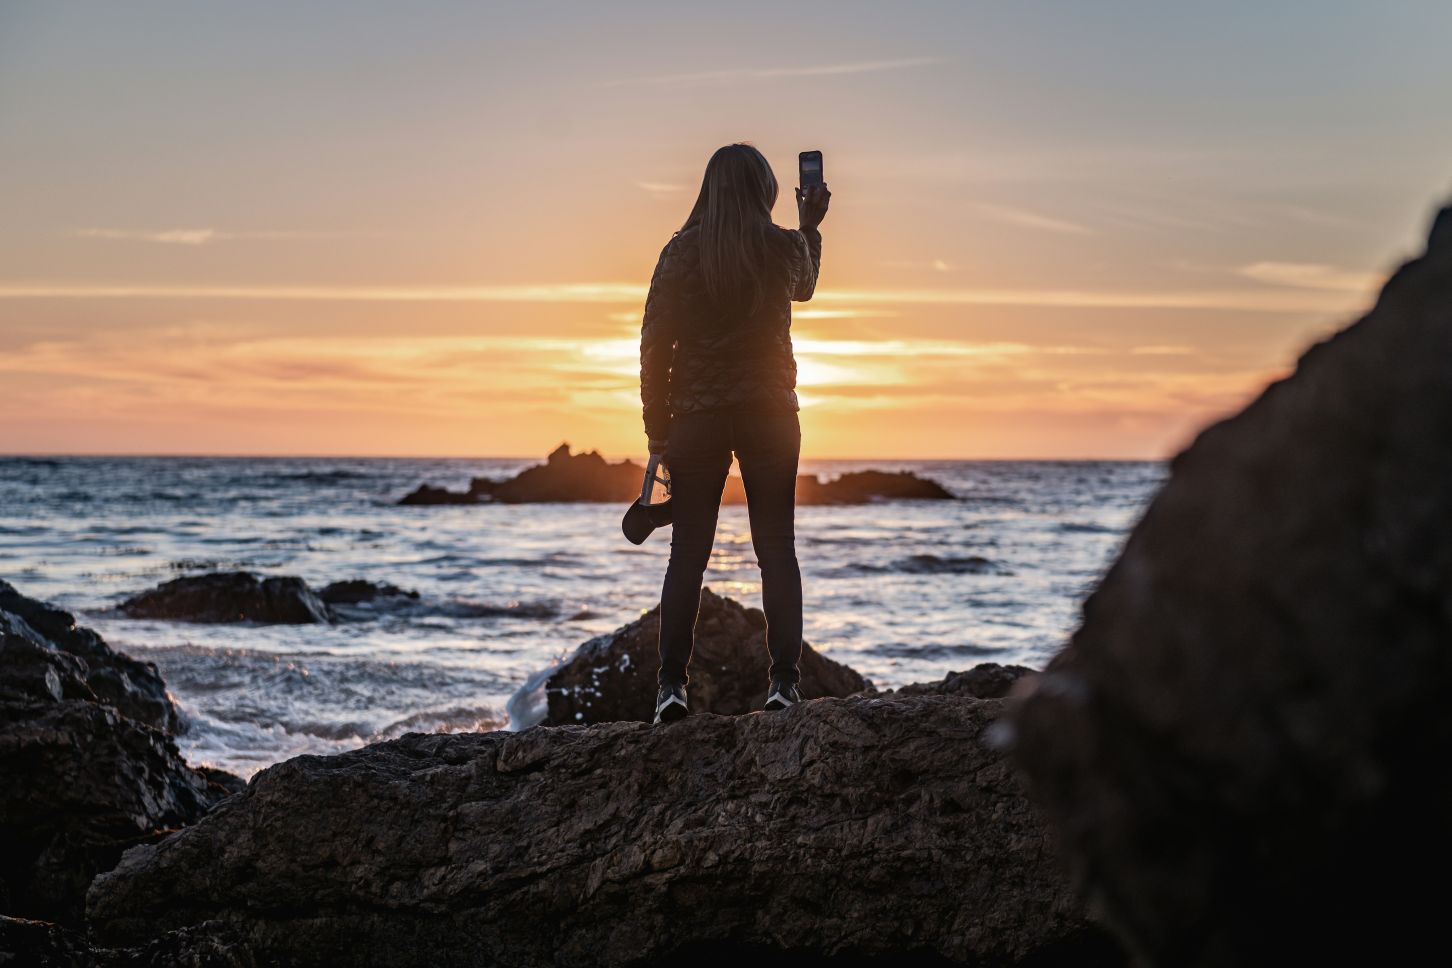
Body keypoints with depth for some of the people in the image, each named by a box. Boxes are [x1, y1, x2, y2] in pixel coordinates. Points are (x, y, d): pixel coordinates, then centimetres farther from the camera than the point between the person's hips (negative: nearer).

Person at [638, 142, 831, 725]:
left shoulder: (682, 251, -4)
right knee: (777, 550, 5)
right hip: (770, 413, 0)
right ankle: (784, 681, 1)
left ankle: (672, 685, -1)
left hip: (696, 414, 0)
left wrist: (656, 428, 2)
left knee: (688, 553, 4)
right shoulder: (786, 247, -2)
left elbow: (654, 342, -5)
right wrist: (811, 225, 36)